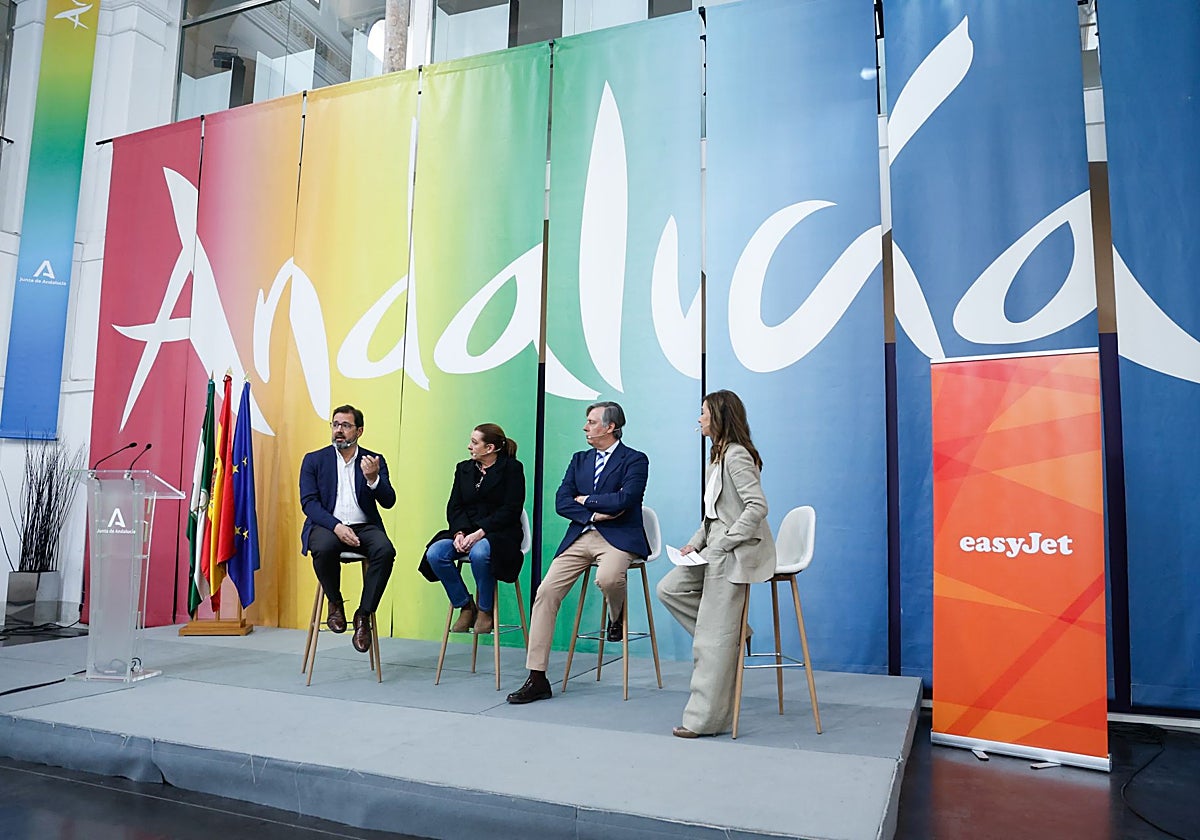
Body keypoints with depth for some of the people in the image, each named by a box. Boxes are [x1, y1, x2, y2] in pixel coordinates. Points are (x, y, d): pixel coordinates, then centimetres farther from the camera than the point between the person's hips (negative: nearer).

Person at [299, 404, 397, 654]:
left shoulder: (374, 461, 11)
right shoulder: (314, 460, 10)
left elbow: (388, 502, 1)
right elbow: (309, 502, -2)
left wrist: (372, 478, -20)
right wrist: (337, 526, -19)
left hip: (364, 526, 1)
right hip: (327, 525, -1)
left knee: (385, 550, -32)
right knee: (324, 547, -36)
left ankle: (364, 614, -15)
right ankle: (335, 603, -6)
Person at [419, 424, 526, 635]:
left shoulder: (512, 468, -1)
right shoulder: (464, 468, 16)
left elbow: (511, 509, -10)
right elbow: (454, 507, 10)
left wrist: (479, 533, -19)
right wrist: (459, 533, -11)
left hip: (500, 533, -5)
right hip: (465, 531, 5)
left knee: (479, 553, -38)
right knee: (434, 553, -23)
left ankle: (485, 611, -12)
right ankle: (465, 607, -5)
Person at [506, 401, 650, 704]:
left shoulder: (635, 460, -1)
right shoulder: (580, 459, 17)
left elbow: (623, 500, -16)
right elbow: (561, 502, 8)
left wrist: (585, 500, -3)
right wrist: (595, 513, -8)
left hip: (617, 537, -5)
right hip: (579, 537, 5)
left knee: (608, 578, -36)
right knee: (546, 592, -9)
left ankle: (617, 616, 4)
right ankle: (537, 678, -2)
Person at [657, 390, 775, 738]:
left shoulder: (737, 456, -15)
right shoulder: (718, 457, 15)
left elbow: (758, 507, -24)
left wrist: (723, 542, -21)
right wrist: (696, 541, 6)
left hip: (733, 554, -10)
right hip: (716, 550, 10)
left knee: (713, 639, -4)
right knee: (669, 589, 12)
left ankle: (706, 719, 5)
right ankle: (730, 632, 14)